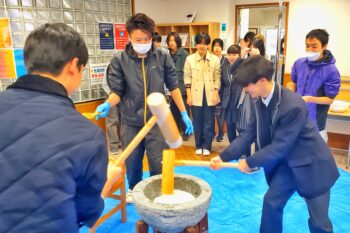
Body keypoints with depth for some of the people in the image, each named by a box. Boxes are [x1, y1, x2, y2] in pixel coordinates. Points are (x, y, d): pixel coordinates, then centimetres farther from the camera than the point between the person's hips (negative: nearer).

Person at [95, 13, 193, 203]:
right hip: (130, 121, 1)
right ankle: (134, 189, 42)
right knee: (132, 162, 16)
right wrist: (108, 104, -26)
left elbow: (173, 87, 1)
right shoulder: (119, 60, -7)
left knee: (158, 163, 5)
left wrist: (184, 114, 0)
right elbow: (117, 91, -5)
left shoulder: (163, 57, -5)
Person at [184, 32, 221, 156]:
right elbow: (187, 78, 1)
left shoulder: (215, 59, 2)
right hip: (196, 95, 0)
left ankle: (206, 146, 17)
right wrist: (189, 95, -4)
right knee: (197, 122, 8)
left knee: (209, 122, 4)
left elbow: (217, 78, 4)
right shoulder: (190, 59, 1)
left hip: (210, 95, 0)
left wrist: (216, 94, -3)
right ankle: (198, 146, 22)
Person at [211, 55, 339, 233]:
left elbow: (279, 146, -28)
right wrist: (223, 157, -10)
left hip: (311, 164, -6)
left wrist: (250, 162, -18)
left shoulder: (293, 106, -32)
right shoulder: (260, 102, -8)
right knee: (271, 201, 8)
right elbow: (249, 134, -4)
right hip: (286, 162, 7)